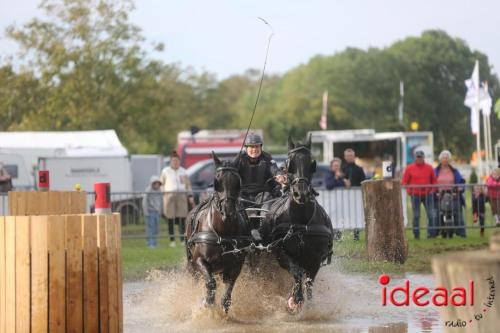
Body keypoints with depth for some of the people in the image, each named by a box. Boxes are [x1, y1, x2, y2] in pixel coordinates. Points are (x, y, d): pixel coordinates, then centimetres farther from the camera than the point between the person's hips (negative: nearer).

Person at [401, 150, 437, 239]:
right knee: (416, 215, 0)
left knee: (430, 214, -2)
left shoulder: (429, 168, 8)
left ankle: (432, 232, 3)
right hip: (415, 195, -1)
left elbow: (434, 180, 14)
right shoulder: (409, 168, 3)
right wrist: (409, 191, -7)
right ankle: (416, 234, 5)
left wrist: (432, 189, 0)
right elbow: (404, 181, 5)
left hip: (427, 195, 1)